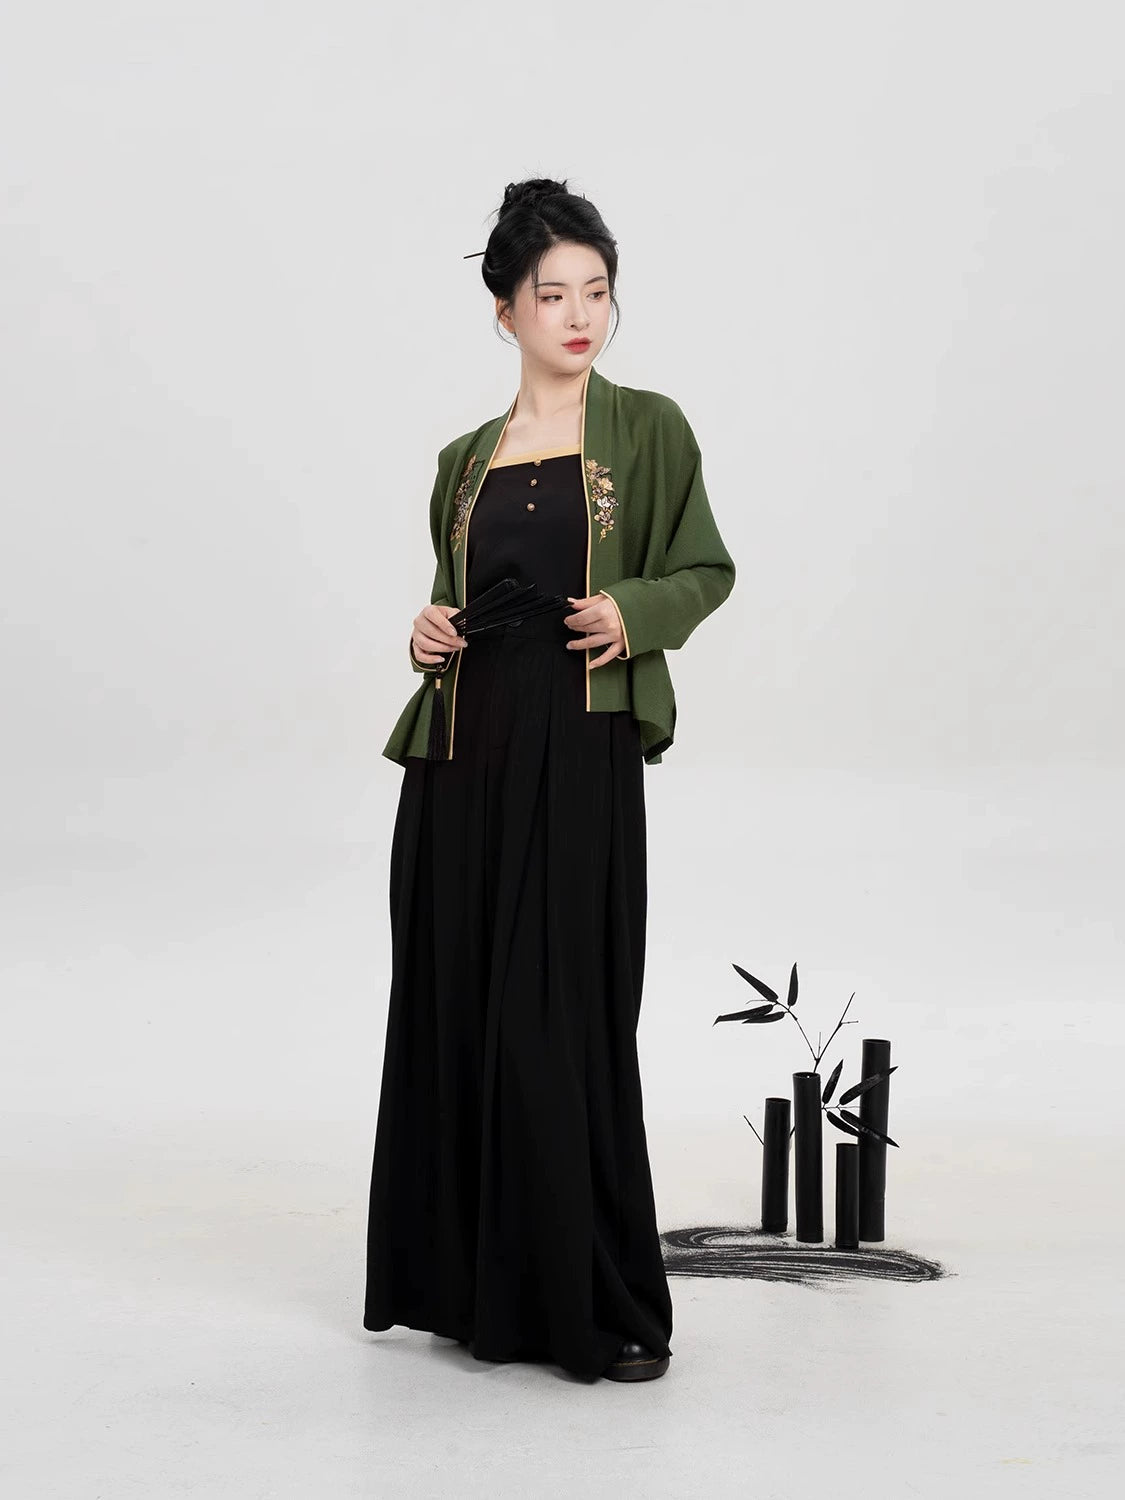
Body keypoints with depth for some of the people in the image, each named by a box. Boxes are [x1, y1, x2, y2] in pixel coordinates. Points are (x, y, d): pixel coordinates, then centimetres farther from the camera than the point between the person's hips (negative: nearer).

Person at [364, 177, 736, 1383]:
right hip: (463, 756, 4)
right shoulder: (465, 460, 13)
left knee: (567, 1021, -4)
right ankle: (467, 1277, 23)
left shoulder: (647, 429, 3)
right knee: (455, 1007, 8)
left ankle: (602, 1306, 6)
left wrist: (632, 611, -13)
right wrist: (428, 634, -1)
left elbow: (706, 570, 6)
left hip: (580, 758, -4)